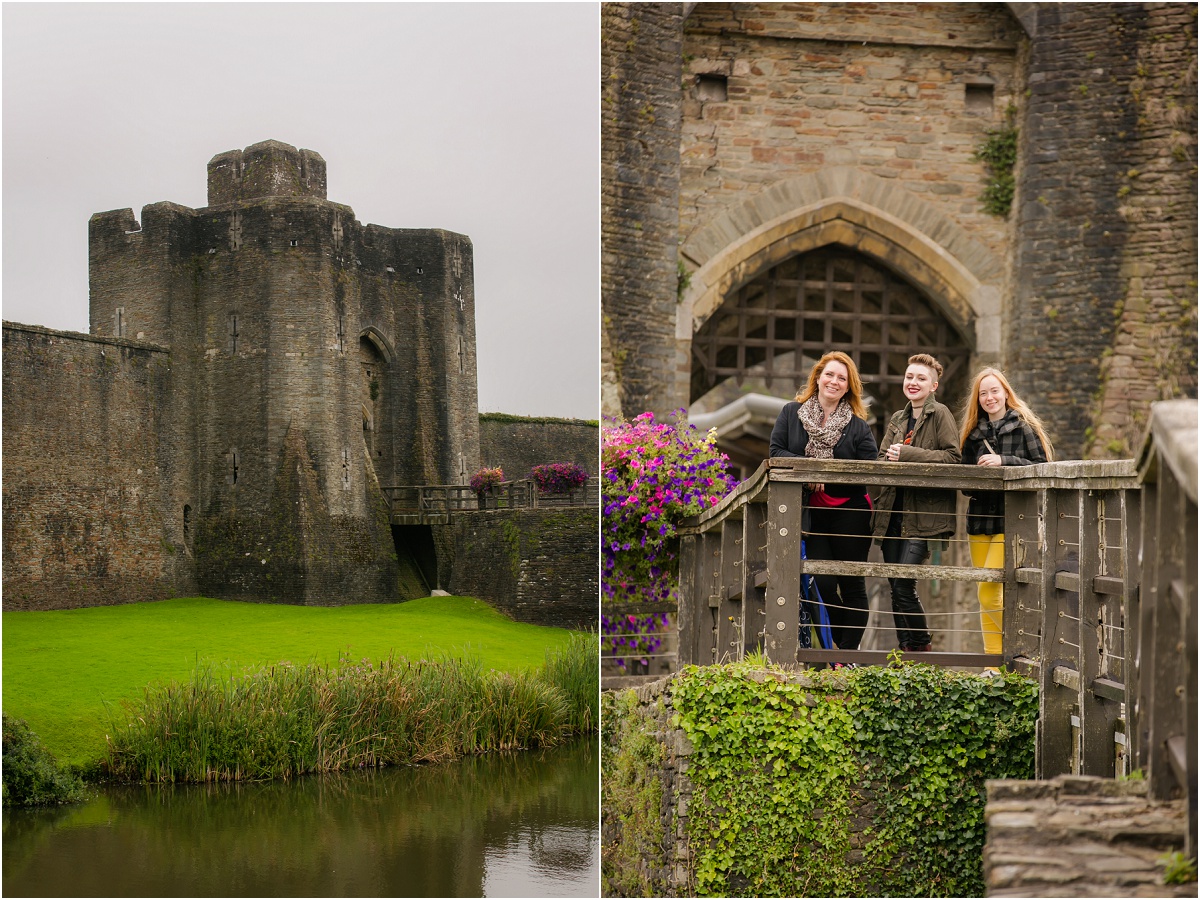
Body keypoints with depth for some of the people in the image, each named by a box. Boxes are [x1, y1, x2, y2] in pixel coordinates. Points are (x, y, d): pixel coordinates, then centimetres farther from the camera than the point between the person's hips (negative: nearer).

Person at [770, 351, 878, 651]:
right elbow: (777, 451, 0)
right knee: (823, 584, -6)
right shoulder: (791, 413, 9)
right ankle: (845, 646, 11)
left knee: (851, 584, 0)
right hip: (810, 513, 1)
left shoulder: (858, 425, 5)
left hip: (849, 513, -1)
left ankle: (848, 656, 4)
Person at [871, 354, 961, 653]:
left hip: (923, 513, -7)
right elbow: (882, 458, 16)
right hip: (894, 512, 7)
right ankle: (905, 652, 13)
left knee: (903, 585, -14)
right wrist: (892, 457, -7)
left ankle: (922, 647, 3)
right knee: (896, 587, 6)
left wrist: (909, 455, -16)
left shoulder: (940, 414, -2)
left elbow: (954, 457, -12)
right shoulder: (898, 418, 20)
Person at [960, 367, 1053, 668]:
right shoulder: (973, 432, 14)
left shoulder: (1023, 426, 0)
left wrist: (1004, 461, -17)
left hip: (1011, 519, -5)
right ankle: (993, 664, 11)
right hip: (980, 518, 5)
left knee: (989, 592, -15)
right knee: (985, 598, 5)